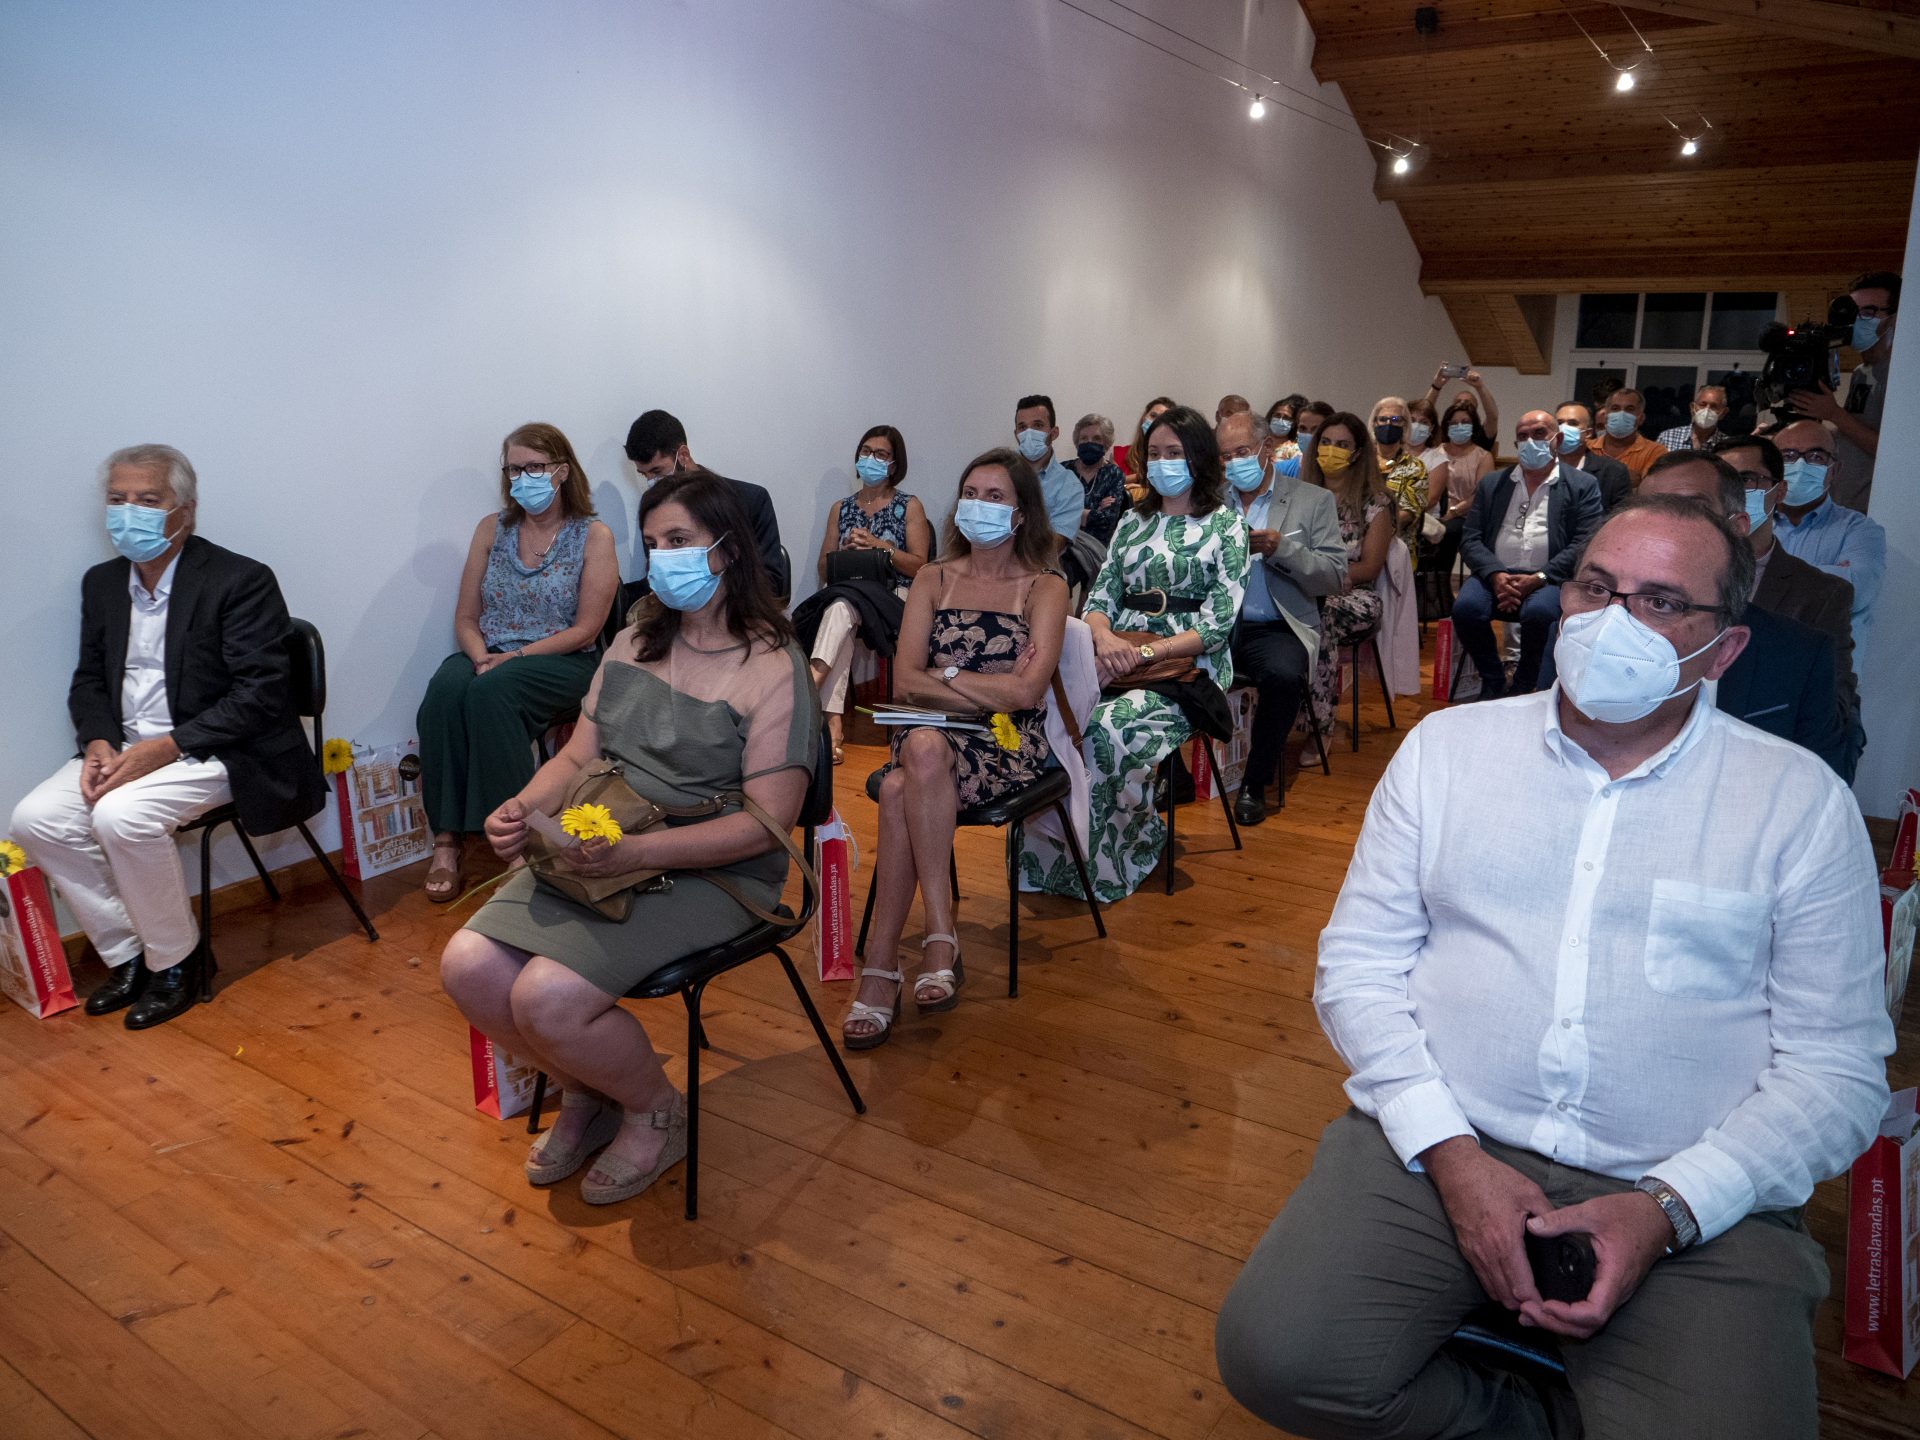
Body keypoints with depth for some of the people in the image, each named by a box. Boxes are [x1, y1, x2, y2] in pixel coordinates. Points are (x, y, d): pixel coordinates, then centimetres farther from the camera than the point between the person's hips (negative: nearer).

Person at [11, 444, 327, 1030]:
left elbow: (261, 694, -18)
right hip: (125, 747, 7)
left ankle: (176, 959, -6)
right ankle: (128, 954, 4)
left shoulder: (241, 581, -13)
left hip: (216, 750, -7)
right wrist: (99, 743, -6)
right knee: (35, 819, -12)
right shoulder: (101, 583, 11)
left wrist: (165, 747, -23)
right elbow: (88, 680, 16)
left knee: (121, 816, -29)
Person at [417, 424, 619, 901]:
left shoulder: (594, 536, 0)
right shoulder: (492, 529, 12)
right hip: (489, 657, 4)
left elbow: (585, 631, -6)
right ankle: (447, 839, -31)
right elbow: (466, 618, 9)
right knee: (445, 688, -31)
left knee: (492, 691, -36)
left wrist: (516, 656, -16)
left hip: (562, 663, -3)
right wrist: (481, 657, -13)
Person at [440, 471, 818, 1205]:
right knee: (467, 966, -11)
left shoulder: (771, 668, -10)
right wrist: (524, 808, -8)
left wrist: (635, 851, -25)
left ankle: (656, 1110, 8)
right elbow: (578, 757, 14)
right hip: (597, 853, 7)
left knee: (548, 997, -24)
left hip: (708, 872, -7)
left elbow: (766, 822, -16)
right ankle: (585, 1095, 16)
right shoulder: (637, 640, 12)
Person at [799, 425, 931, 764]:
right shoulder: (841, 508, 20)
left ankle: (811, 681, -58)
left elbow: (919, 566, 1)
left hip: (892, 596, -2)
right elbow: (823, 569, 17)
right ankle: (832, 720, -48)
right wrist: (845, 550, -4)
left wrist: (879, 545, -11)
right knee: (839, 617, -36)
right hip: (843, 593, 3)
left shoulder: (910, 506, 10)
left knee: (842, 605, -37)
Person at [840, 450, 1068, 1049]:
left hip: (1009, 746, -3)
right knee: (921, 751, -35)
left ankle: (882, 967, -28)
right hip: (931, 735, 3)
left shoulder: (1046, 588, 4)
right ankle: (940, 940, -30)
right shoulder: (933, 580, 14)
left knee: (901, 787, -33)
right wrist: (992, 688, -8)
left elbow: (1027, 693, -11)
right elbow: (905, 684, 1)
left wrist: (945, 675, -4)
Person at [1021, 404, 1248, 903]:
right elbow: (1099, 596, 13)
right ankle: (1046, 856, -16)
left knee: (1110, 730, -34)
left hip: (1187, 664, -4)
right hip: (1116, 657, 4)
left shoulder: (1225, 525, 4)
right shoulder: (1133, 521, 20)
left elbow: (1218, 623, -6)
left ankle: (1104, 862, -14)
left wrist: (1146, 653, -18)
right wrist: (1104, 638, -12)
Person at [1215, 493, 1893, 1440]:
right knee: (1272, 1356, -20)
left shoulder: (1802, 802, 2)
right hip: (1435, 1146, 1)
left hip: (1694, 1199, 0)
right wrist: (1450, 1151, -11)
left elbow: (1837, 1067, 1)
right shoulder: (1445, 745, 6)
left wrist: (1668, 1207, -14)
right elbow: (1357, 965, 3)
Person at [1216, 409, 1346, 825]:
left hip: (1274, 628, -1)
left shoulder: (1314, 501, 8)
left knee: (1283, 674, -34)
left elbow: (1335, 578, 1)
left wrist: (1283, 548, -13)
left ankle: (1255, 782, -13)